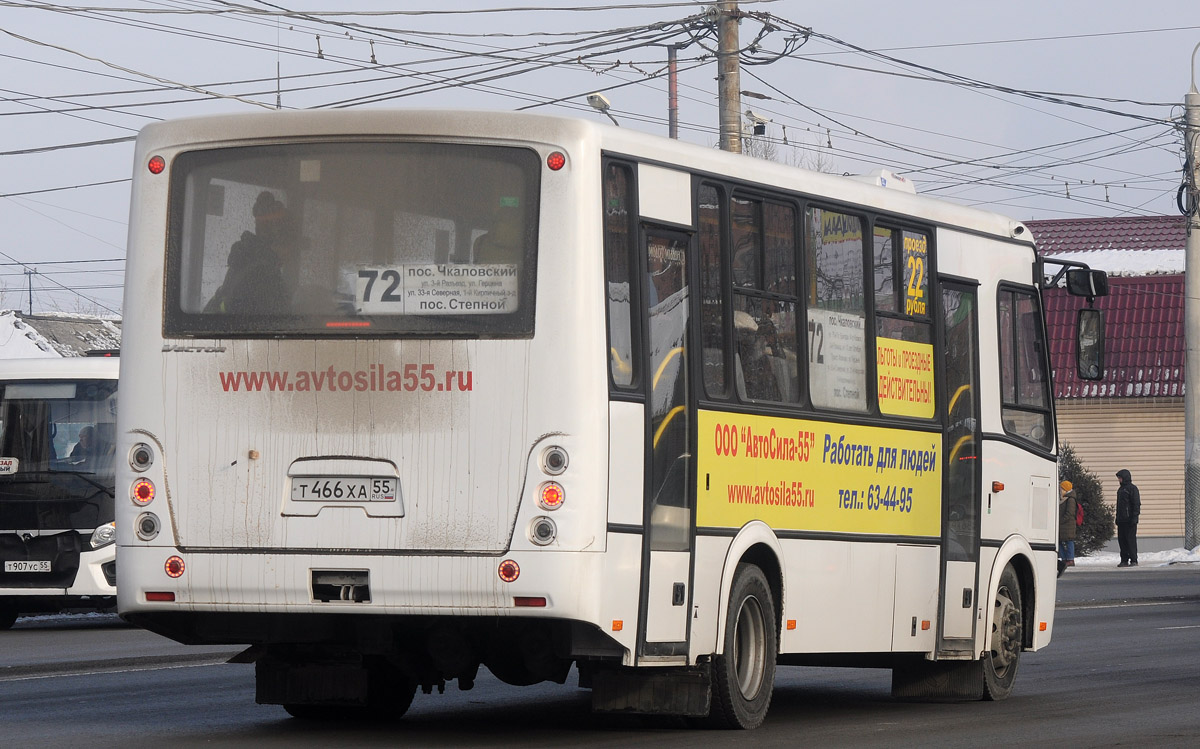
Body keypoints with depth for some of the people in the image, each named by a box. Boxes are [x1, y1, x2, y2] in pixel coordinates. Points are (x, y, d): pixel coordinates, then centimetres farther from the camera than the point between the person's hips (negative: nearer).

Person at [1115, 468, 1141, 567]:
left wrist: (1134, 517, -18)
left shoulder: (1132, 488, -7)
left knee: (1131, 539, -7)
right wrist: (1117, 518, 17)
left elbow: (1136, 504, -12)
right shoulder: (1121, 489, 18)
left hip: (1129, 519, -8)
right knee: (1122, 540, 6)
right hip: (1121, 520, 8)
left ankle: (1134, 560, -4)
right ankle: (1124, 560, 10)